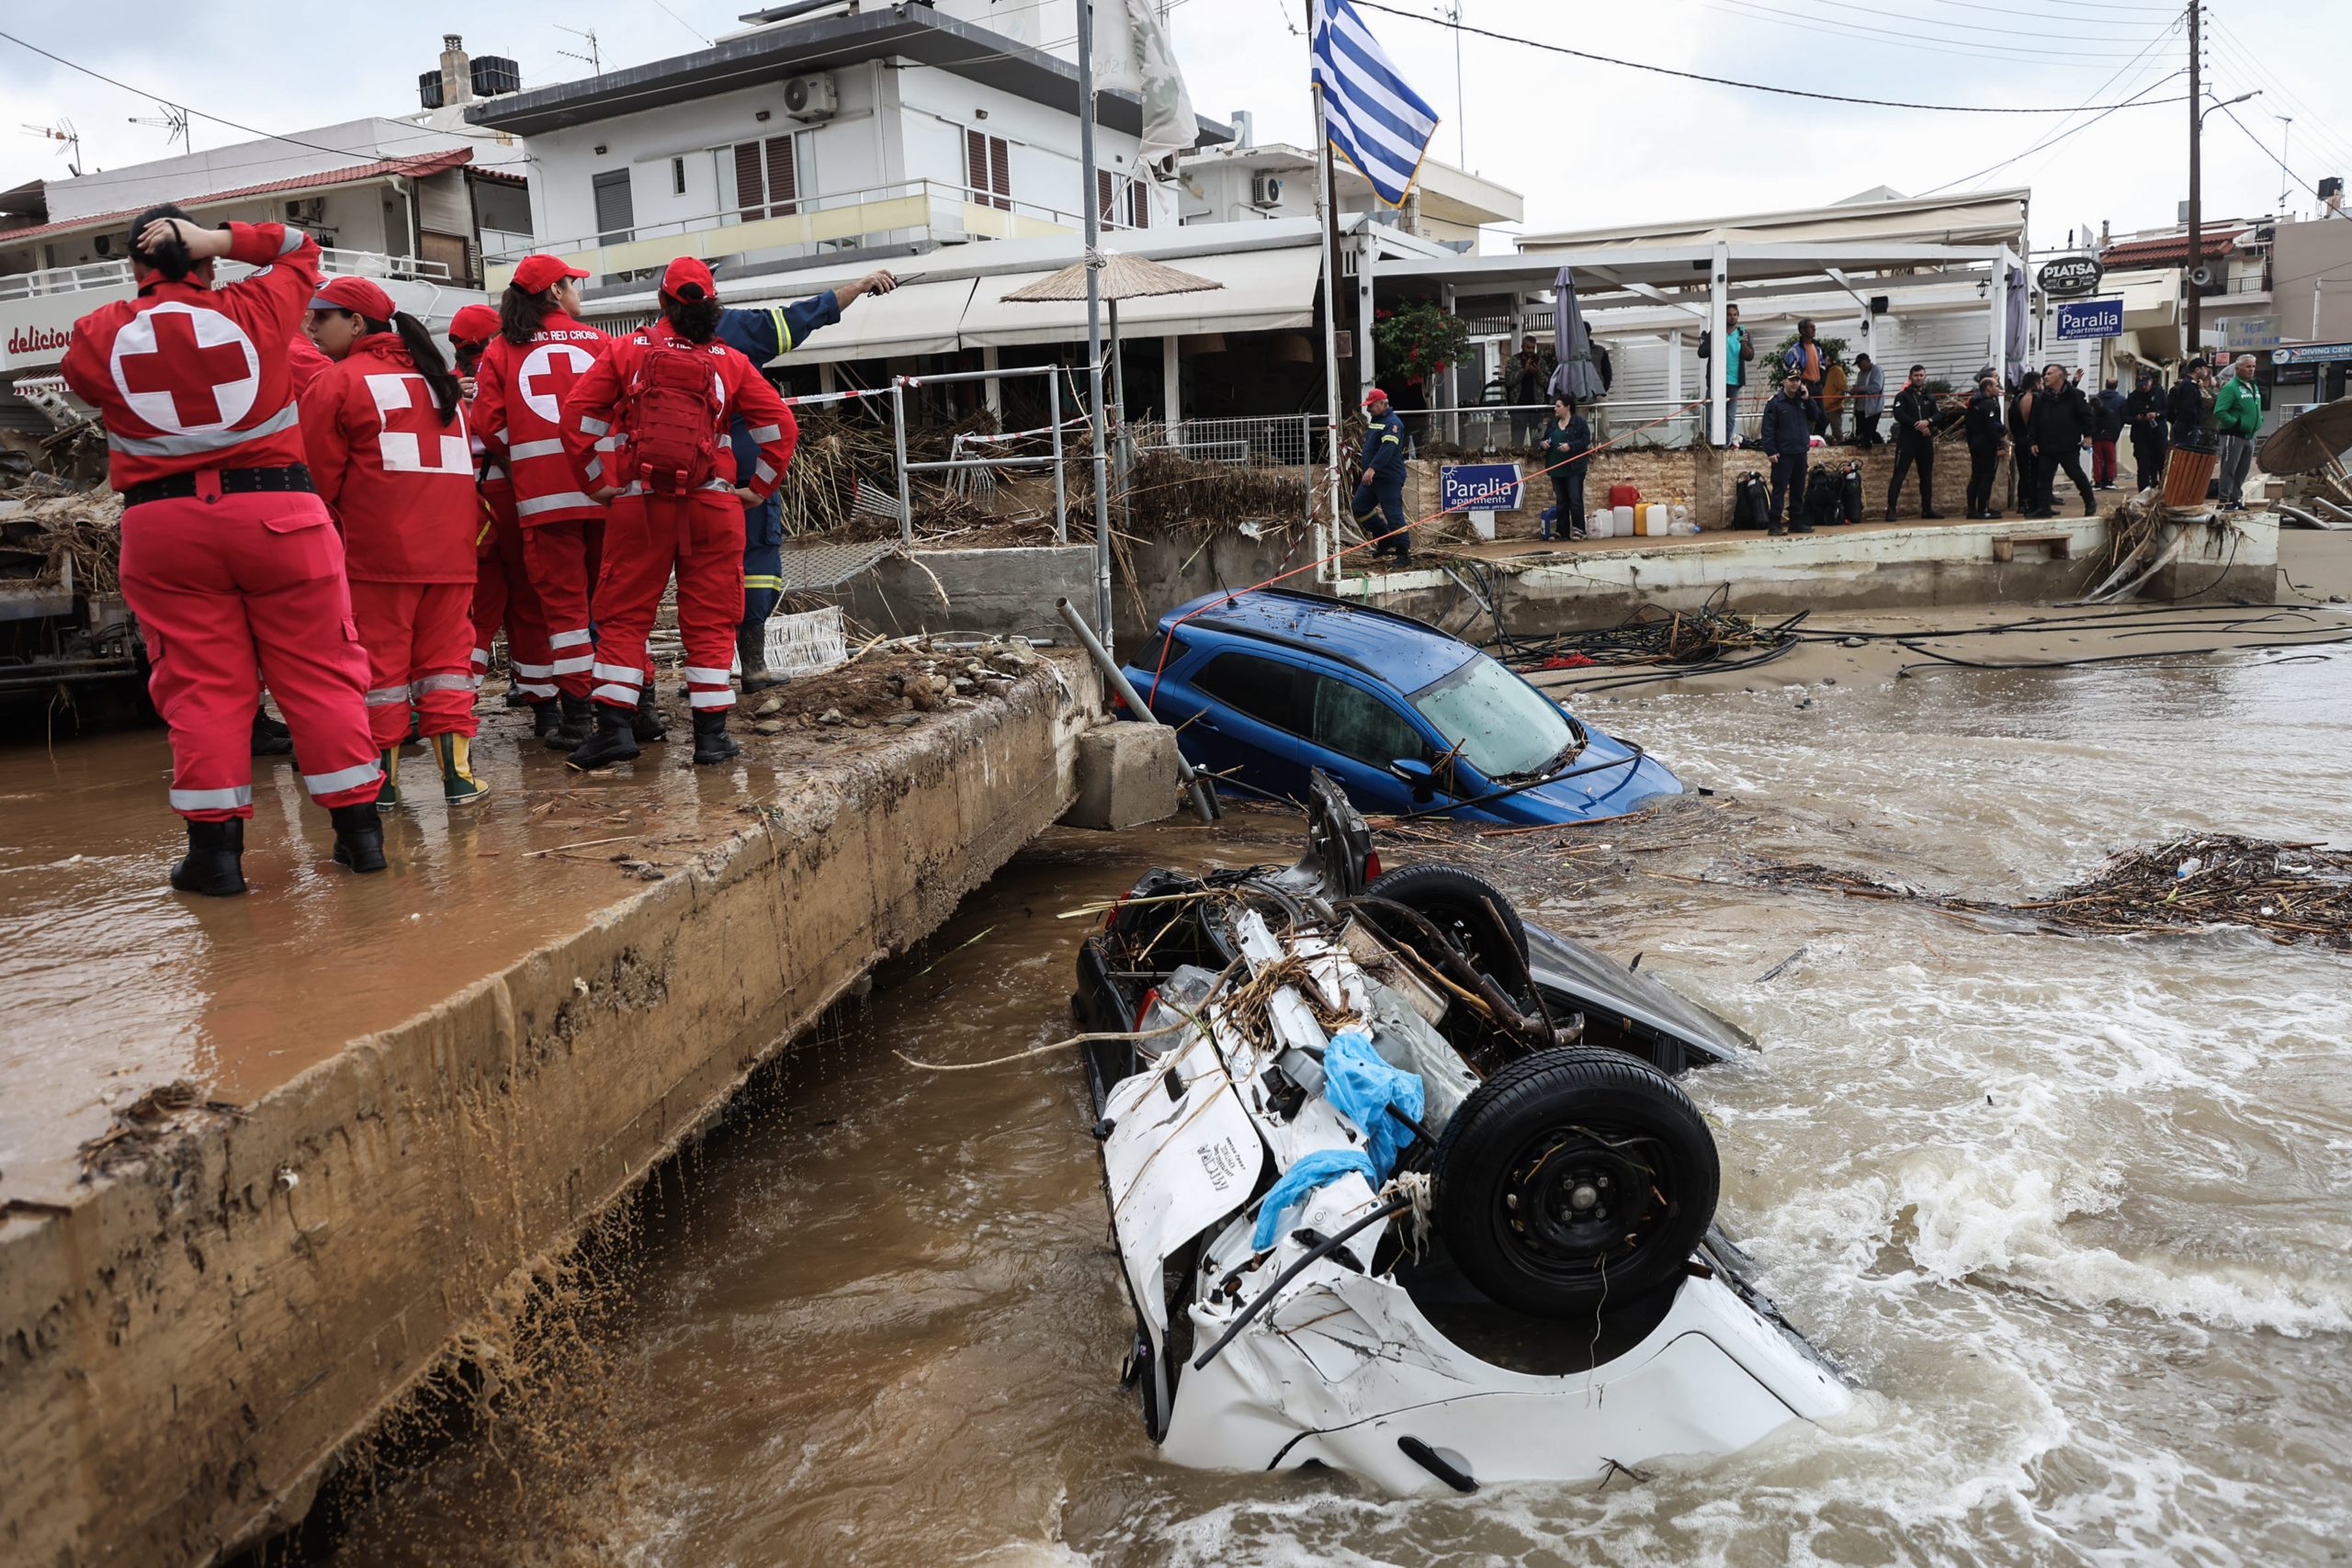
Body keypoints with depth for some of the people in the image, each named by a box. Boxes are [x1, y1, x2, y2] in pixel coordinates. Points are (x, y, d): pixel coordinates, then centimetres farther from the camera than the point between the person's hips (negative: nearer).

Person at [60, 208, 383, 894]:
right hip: (276, 513, -1)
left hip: (163, 527, 1)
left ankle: (215, 845, 4)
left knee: (200, 687, 4)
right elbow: (301, 248, 16)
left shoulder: (97, 335, 4)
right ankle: (359, 825, 5)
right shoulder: (253, 308, 0)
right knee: (318, 674, 4)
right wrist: (216, 239, 3)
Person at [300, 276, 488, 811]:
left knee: (380, 661, 3)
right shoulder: (439, 377, 17)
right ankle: (458, 772, 3)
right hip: (451, 545, 5)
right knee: (446, 655, 9)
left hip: (377, 550, -5)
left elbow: (320, 477, -1)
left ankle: (381, 778, 8)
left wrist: (329, 536, 13)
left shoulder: (336, 383, -2)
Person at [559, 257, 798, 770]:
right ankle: (711, 733, 4)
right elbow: (781, 425, 3)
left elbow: (577, 414, 1)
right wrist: (759, 487, 8)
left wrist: (598, 480, 6)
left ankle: (614, 726, 2)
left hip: (639, 502, 0)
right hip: (713, 504, 1)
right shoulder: (730, 361, 7)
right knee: (710, 619, 5)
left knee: (623, 615, 7)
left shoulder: (628, 351, 6)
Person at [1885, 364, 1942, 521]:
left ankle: (1927, 509, 19)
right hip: (1907, 439, -5)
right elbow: (1899, 415, -13)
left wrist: (1928, 422, -15)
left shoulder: (1929, 397, 16)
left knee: (1927, 475, 10)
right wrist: (1917, 425, -17)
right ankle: (1890, 509, -16)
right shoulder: (1903, 396, 1)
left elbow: (1937, 415, 7)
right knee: (1899, 474, -12)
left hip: (1925, 440, 5)